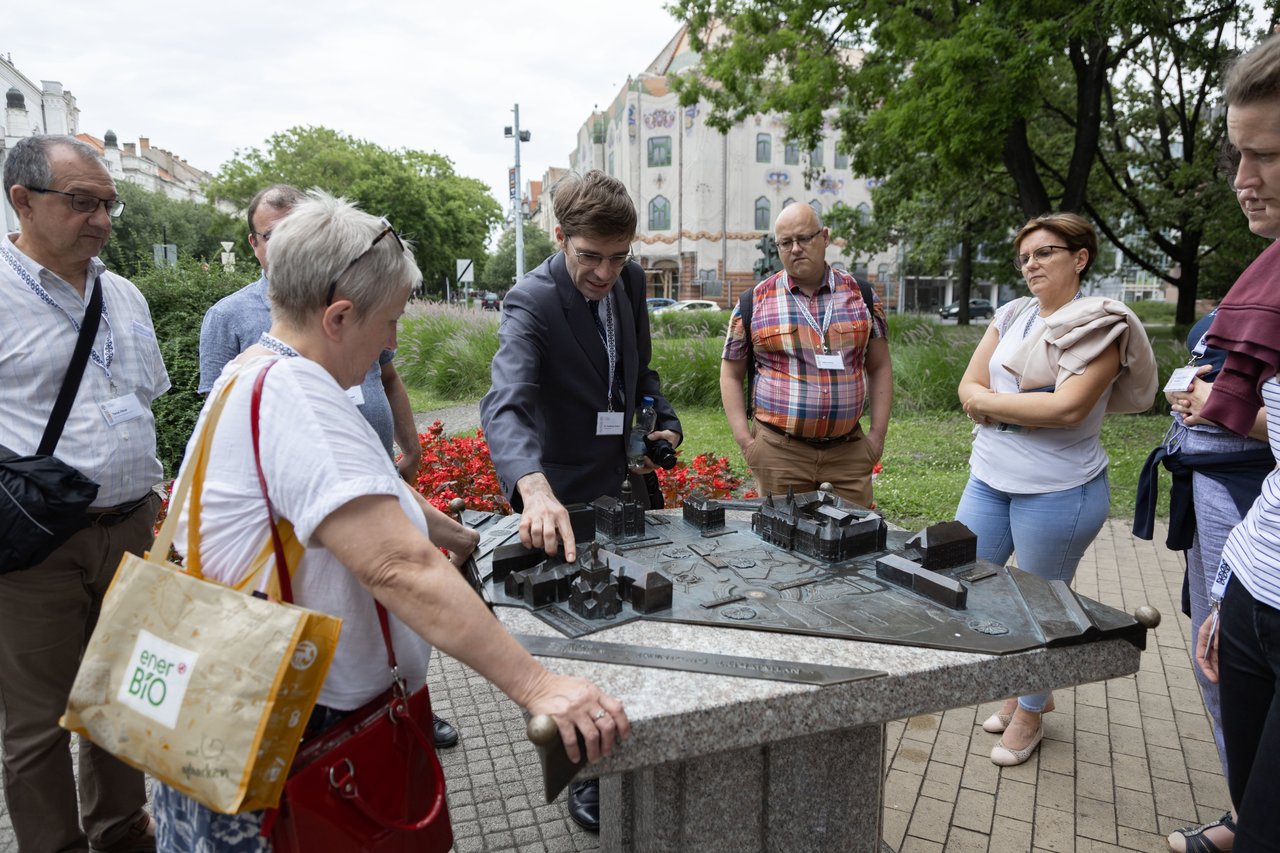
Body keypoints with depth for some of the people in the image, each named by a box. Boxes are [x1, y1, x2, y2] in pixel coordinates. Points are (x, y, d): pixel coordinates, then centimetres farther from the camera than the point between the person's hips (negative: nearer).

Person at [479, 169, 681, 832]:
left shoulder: (630, 281, -1)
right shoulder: (530, 302, -22)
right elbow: (506, 405, -39)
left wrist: (663, 426, -4)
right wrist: (534, 489, -57)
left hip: (631, 479, 6)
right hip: (568, 498, -6)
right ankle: (586, 770, 32)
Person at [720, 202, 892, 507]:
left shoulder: (860, 294, 8)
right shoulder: (755, 301, 3)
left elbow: (879, 367, 12)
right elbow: (731, 375, 7)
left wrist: (878, 433, 4)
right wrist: (746, 441, -2)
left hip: (849, 451, 2)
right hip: (778, 452, -1)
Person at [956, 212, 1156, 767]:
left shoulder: (1102, 324, -10)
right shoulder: (1012, 315, 8)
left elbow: (1067, 408, -22)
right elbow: (969, 387, 4)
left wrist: (990, 400, -12)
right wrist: (1024, 405, -13)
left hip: (1057, 492, -7)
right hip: (989, 478, 7)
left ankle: (1030, 712, 32)